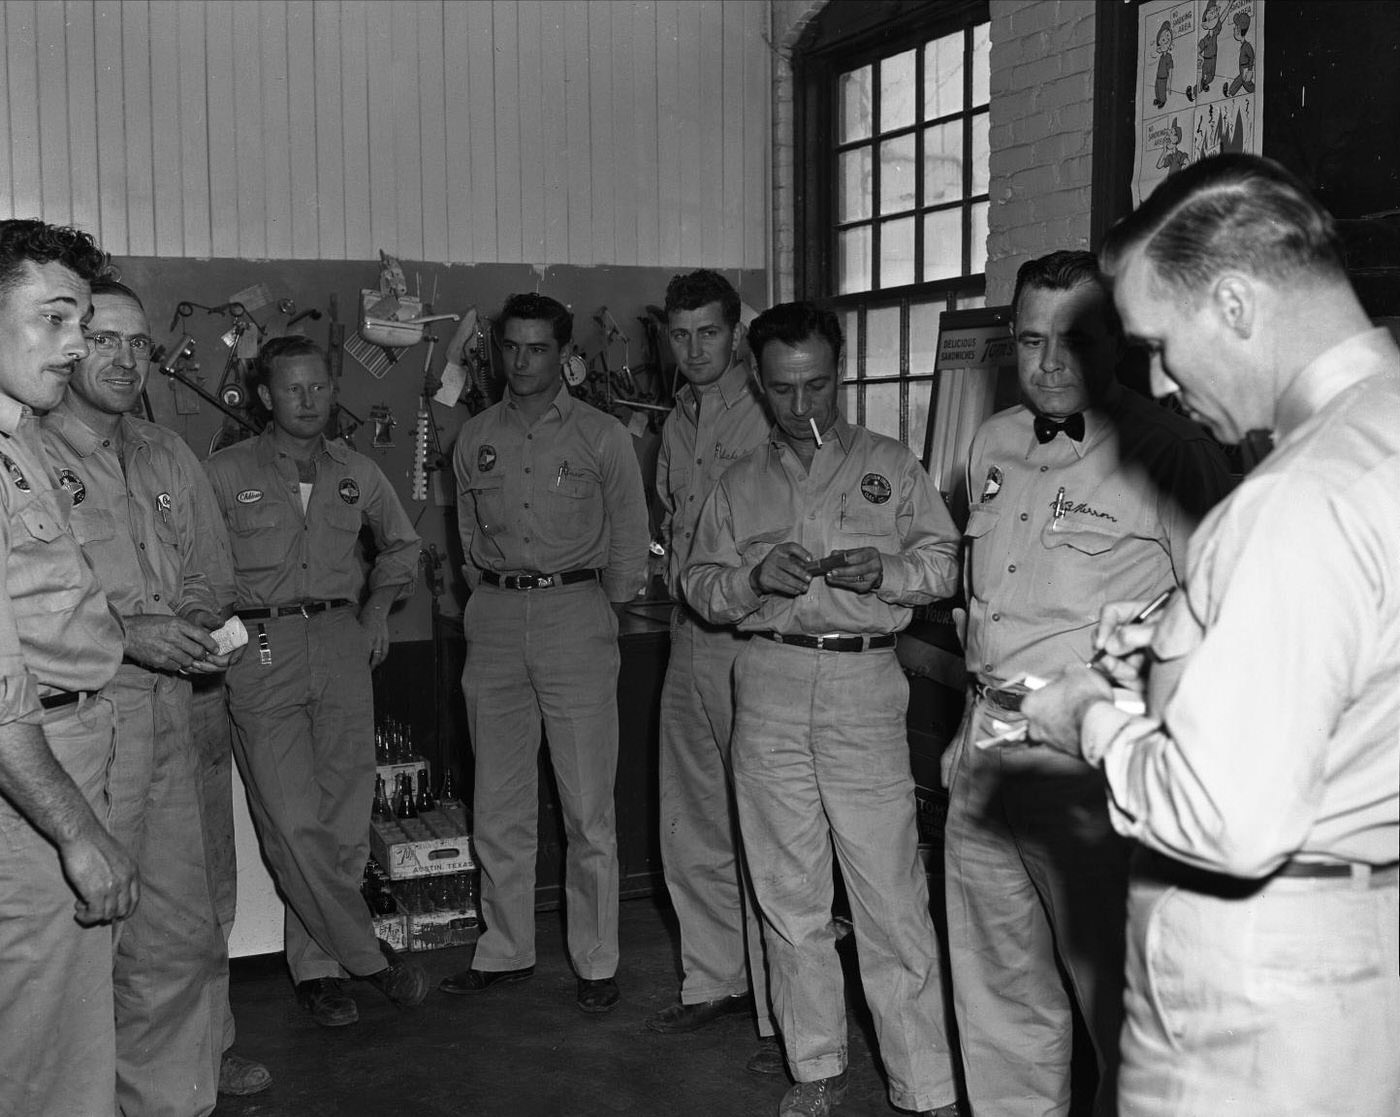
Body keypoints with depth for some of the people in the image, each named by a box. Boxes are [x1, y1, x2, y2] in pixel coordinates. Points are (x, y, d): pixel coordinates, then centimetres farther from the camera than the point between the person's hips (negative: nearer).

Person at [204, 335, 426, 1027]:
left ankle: (317, 963, 15)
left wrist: (379, 604, 17)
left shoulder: (356, 473, 13)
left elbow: (401, 545, 29)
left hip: (342, 641, 3)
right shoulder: (225, 474, 4)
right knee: (293, 822, -9)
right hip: (259, 651, -3)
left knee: (345, 818, 2)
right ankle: (367, 955, 3)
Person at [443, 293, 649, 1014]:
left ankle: (596, 962, 8)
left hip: (576, 611, -3)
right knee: (498, 805, 8)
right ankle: (506, 950, 21)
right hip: (495, 618, 4)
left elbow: (630, 542, 5)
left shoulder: (602, 437, 2)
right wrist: (494, 595, 11)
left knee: (589, 807, -2)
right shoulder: (475, 439, 12)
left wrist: (596, 614, 5)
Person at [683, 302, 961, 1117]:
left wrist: (885, 571, -13)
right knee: (790, 893, 8)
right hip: (769, 687, 3)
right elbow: (699, 583, 14)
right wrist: (753, 577, -6)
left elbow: (943, 562, 7)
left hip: (863, 687, -3)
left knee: (892, 898, -5)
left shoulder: (891, 466, 10)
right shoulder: (741, 484, 16)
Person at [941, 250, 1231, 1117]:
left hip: (1092, 761, -7)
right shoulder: (993, 444, 13)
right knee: (998, 995, 17)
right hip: (991, 748, 7)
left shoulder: (1167, 451, -9)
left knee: (1119, 999, 0)